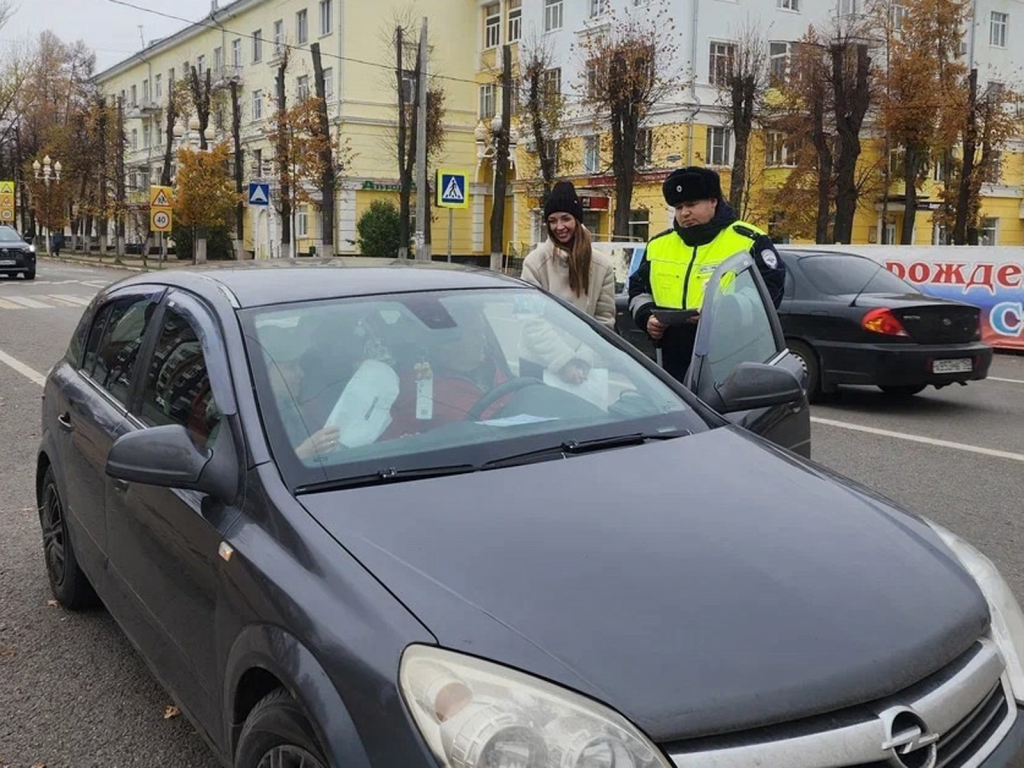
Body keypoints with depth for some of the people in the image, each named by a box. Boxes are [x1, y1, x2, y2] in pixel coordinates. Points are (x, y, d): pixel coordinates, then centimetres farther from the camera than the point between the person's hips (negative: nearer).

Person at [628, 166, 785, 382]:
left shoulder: (748, 241, -3)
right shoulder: (658, 245, 15)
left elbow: (770, 291, -8)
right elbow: (638, 288, 25)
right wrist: (646, 316, 4)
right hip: (674, 363, 5)